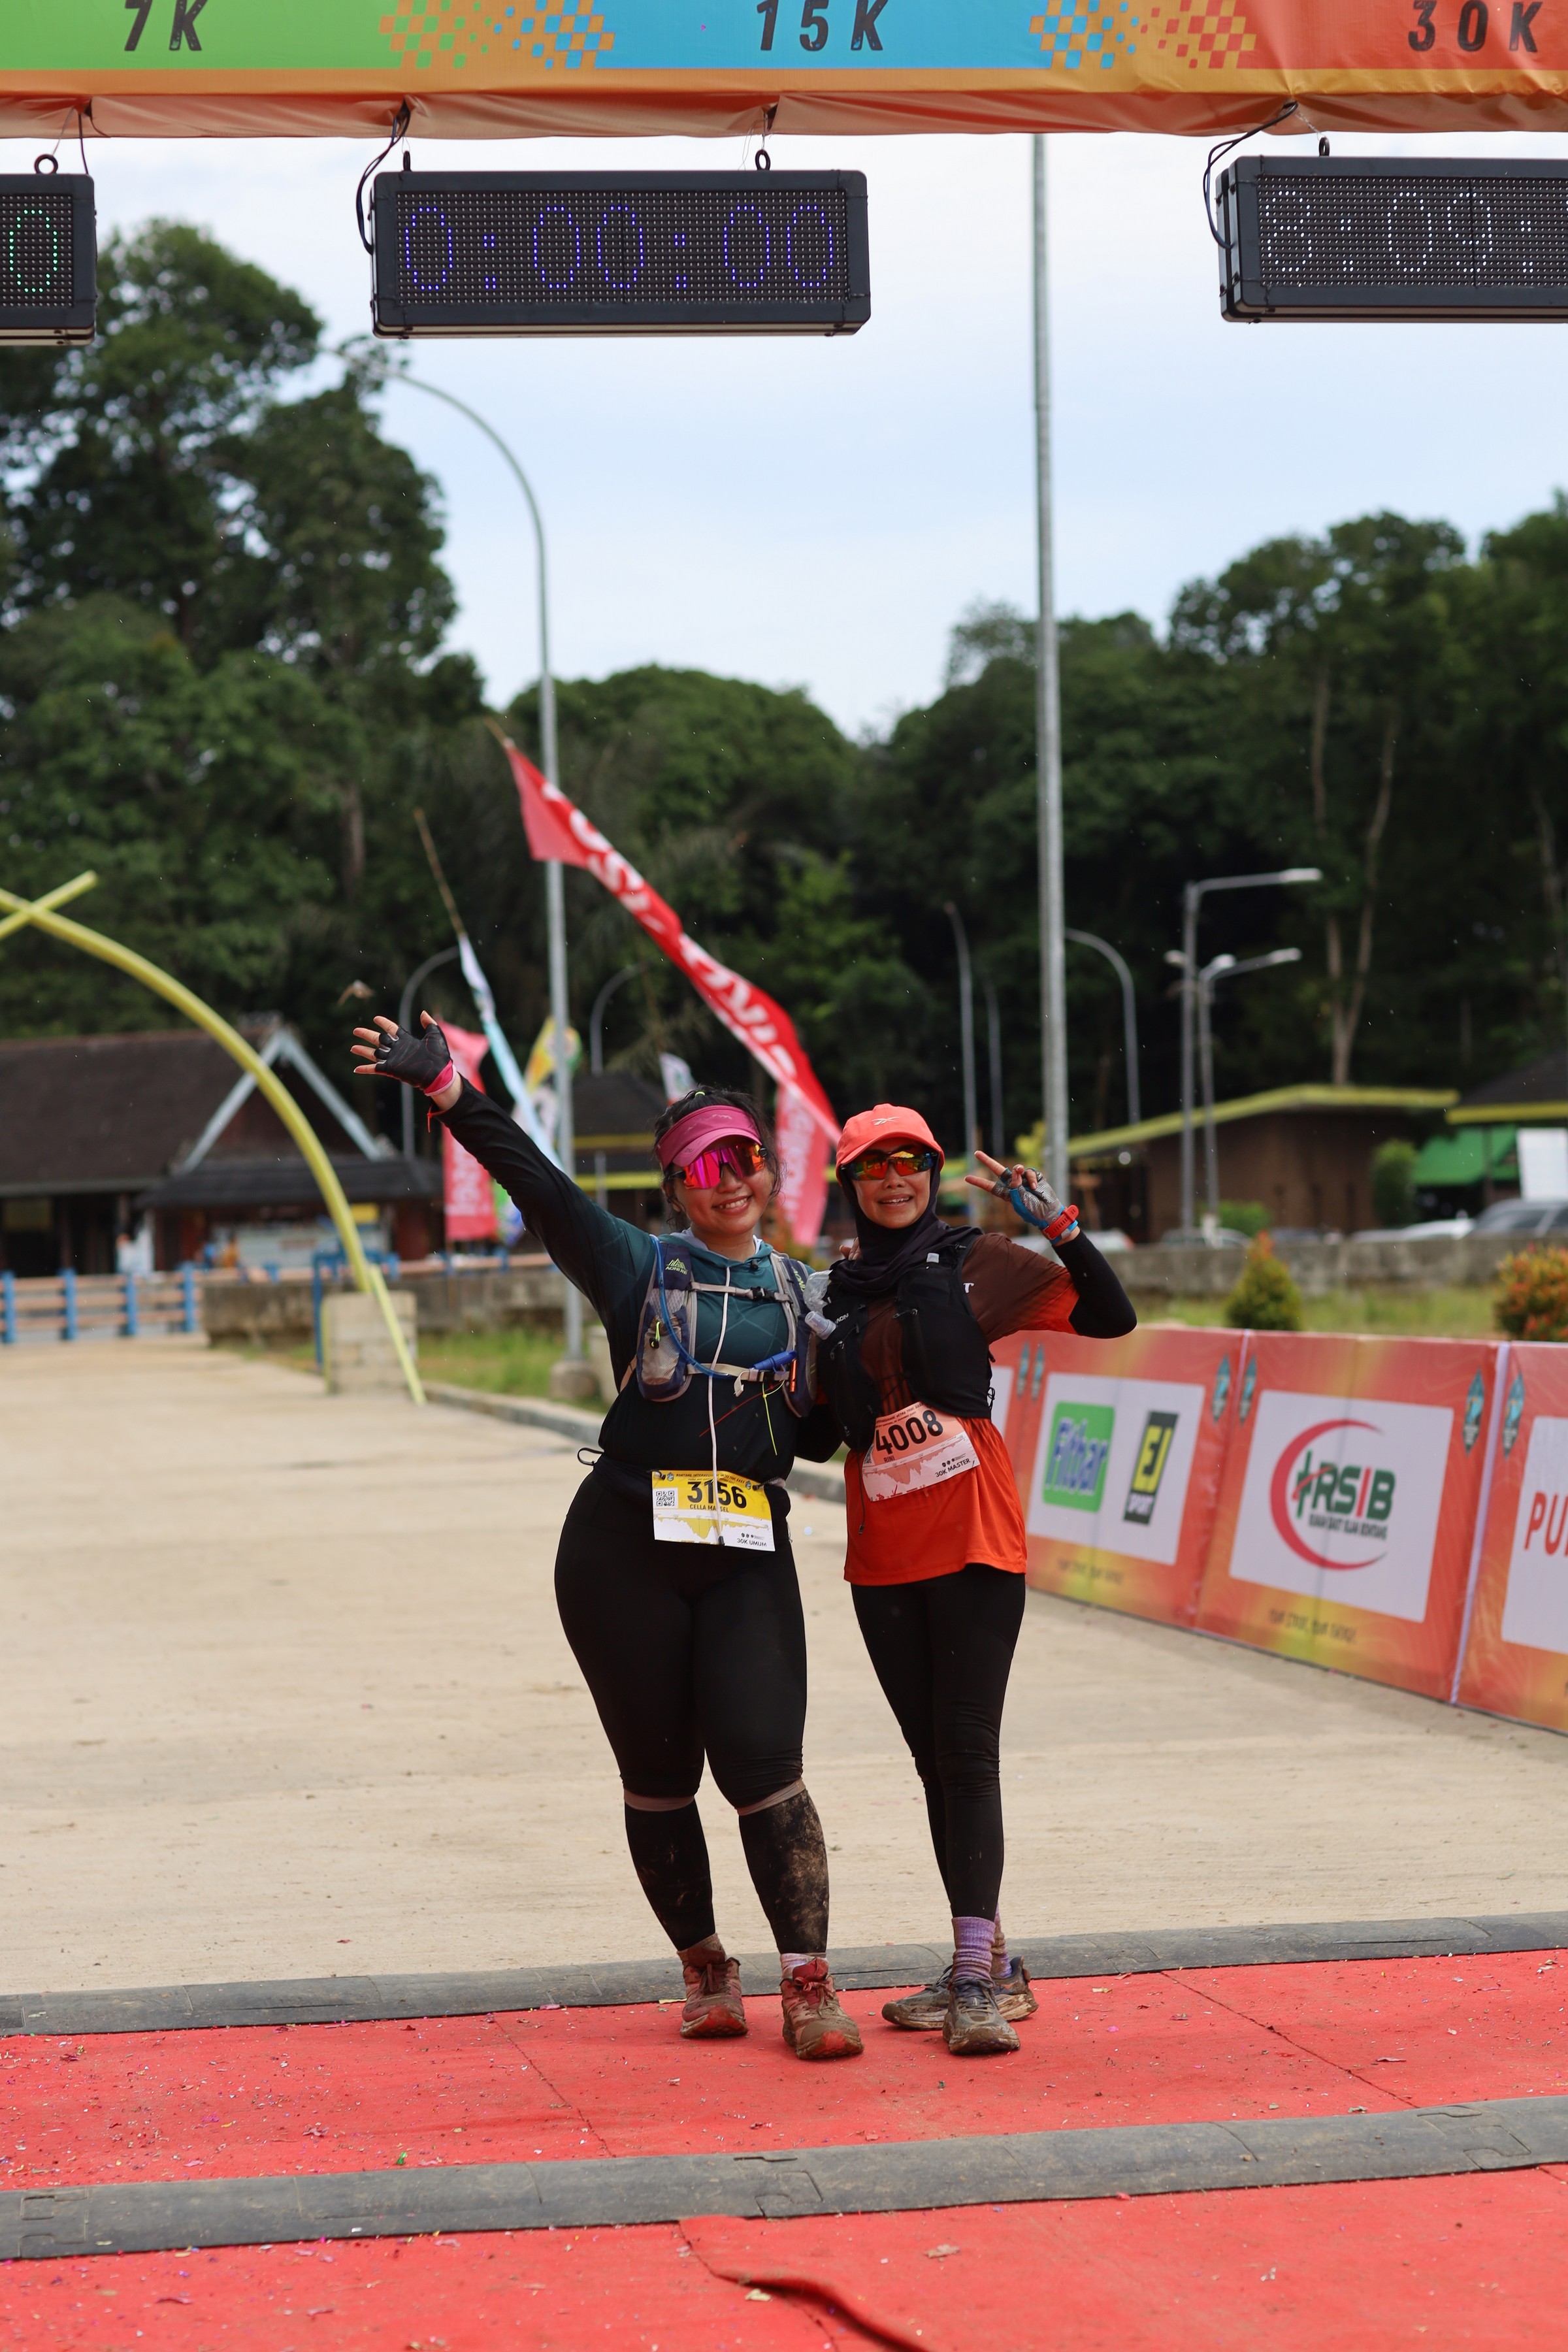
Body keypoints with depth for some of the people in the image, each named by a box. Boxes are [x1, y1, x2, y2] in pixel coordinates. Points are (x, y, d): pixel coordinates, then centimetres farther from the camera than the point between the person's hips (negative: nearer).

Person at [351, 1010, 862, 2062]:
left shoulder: (798, 1291, 11)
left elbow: (808, 1431, 19)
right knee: (660, 1773, 5)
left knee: (761, 1765, -11)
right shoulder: (639, 1266, 3)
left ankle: (809, 1983, -7)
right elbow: (537, 1180, -9)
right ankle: (707, 1970, 22)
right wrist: (447, 1087, -21)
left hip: (749, 1555, 1)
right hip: (624, 1551, -1)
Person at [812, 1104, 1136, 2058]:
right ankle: (990, 1964, 17)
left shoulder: (976, 1262, 0)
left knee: (968, 1753, -10)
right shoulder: (839, 1293, 12)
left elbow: (1112, 1316, -5)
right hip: (881, 1552, 5)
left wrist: (1057, 1220, -14)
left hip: (972, 1543, -5)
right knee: (935, 1760, 9)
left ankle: (977, 1978, -12)